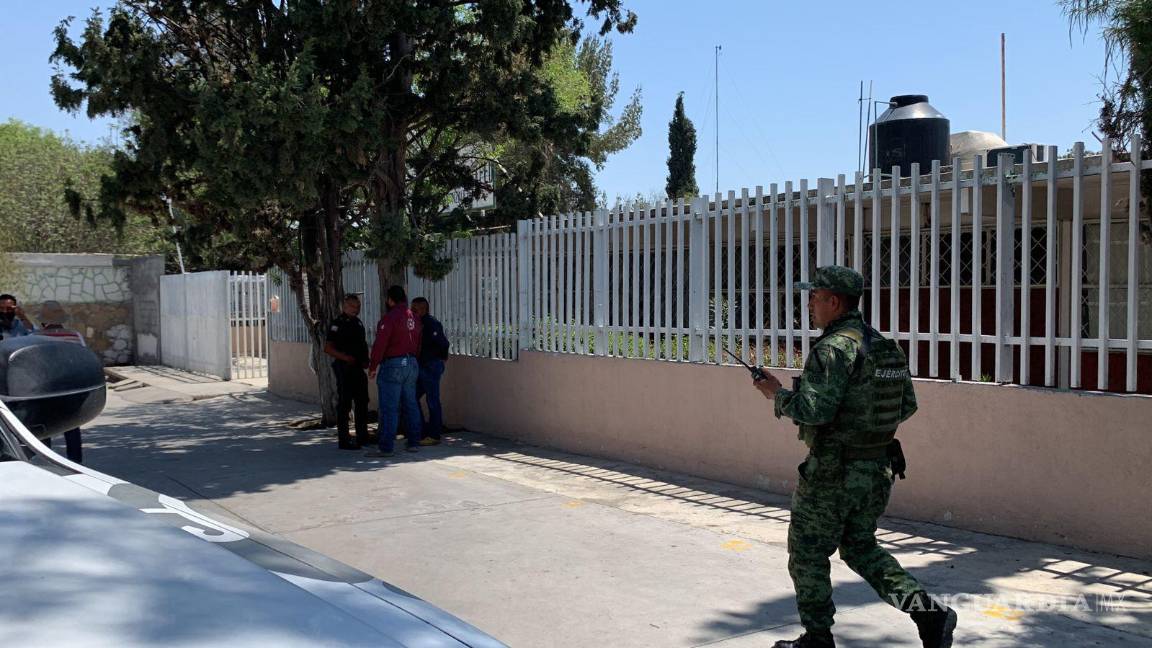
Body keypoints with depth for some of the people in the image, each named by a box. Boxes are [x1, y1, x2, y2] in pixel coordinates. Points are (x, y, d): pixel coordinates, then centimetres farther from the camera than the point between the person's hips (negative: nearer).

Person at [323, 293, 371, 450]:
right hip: (344, 367, -8)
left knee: (362, 402, 13)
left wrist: (365, 360, 7)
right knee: (345, 403, -4)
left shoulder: (358, 322, 15)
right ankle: (344, 440, 1)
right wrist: (345, 357, -23)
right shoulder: (337, 323, -9)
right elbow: (327, 348, -13)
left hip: (358, 368, 8)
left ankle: (362, 437, 23)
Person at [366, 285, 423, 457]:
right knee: (411, 404, 15)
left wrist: (373, 367, -9)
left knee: (389, 408, -6)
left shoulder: (389, 317, -14)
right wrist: (412, 359, 19)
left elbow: (380, 344, -17)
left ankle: (386, 447, -5)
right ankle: (414, 442, 21)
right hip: (412, 364, 8)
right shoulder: (414, 318, 11)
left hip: (393, 365, -8)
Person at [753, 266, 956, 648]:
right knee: (861, 548, 21)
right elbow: (907, 406, 13)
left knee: (808, 554, 9)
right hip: (879, 468, 8)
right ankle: (929, 613, 9)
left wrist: (777, 393, -9)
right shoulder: (885, 346, 8)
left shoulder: (835, 348, -19)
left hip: (833, 473, -8)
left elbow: (812, 411, -26)